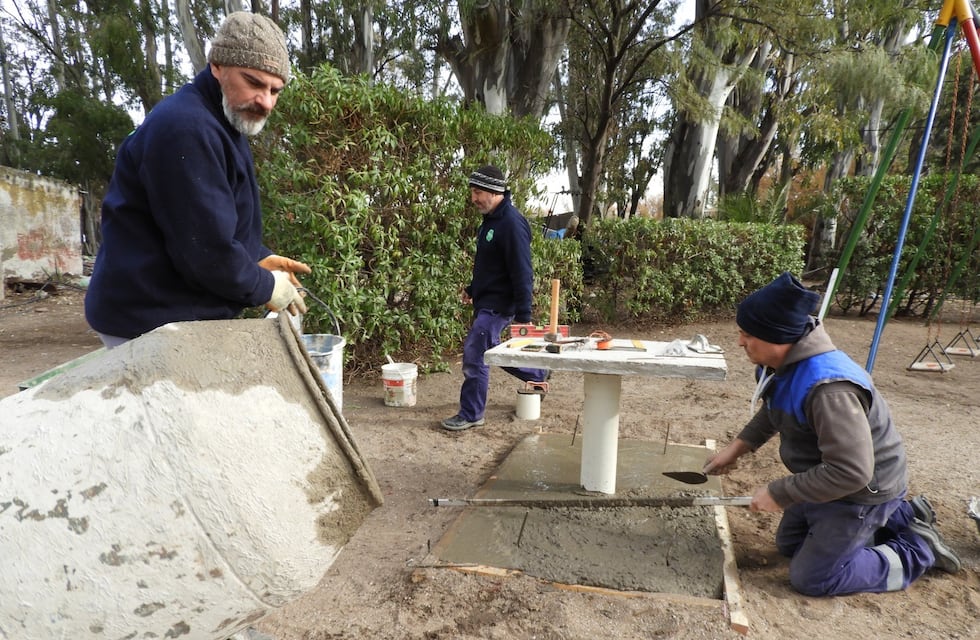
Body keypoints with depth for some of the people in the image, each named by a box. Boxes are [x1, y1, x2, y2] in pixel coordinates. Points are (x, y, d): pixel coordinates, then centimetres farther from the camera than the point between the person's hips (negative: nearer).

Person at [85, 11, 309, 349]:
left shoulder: (219, 125, 12)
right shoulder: (185, 129, -22)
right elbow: (205, 250, -25)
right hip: (153, 321, -10)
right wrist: (265, 287, -11)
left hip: (180, 315, 10)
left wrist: (259, 258, 3)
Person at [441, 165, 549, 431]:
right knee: (490, 350, 20)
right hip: (485, 301, 10)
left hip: (499, 304, -10)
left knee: (474, 354, -7)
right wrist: (472, 289, 22)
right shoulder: (490, 219, 9)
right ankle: (537, 374, 38)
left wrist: (523, 316, -23)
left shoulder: (512, 223, -21)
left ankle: (471, 414, 9)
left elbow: (522, 272, -23)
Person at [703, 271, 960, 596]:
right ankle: (894, 517, 27)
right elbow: (772, 413, 13)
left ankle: (917, 548, 14)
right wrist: (736, 447, 4)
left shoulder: (828, 388, -39)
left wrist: (779, 493, -29)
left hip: (863, 490, -9)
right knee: (790, 545, 22)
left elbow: (851, 472, -38)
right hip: (824, 476, 9)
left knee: (811, 579, -1)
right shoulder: (782, 364, -9)